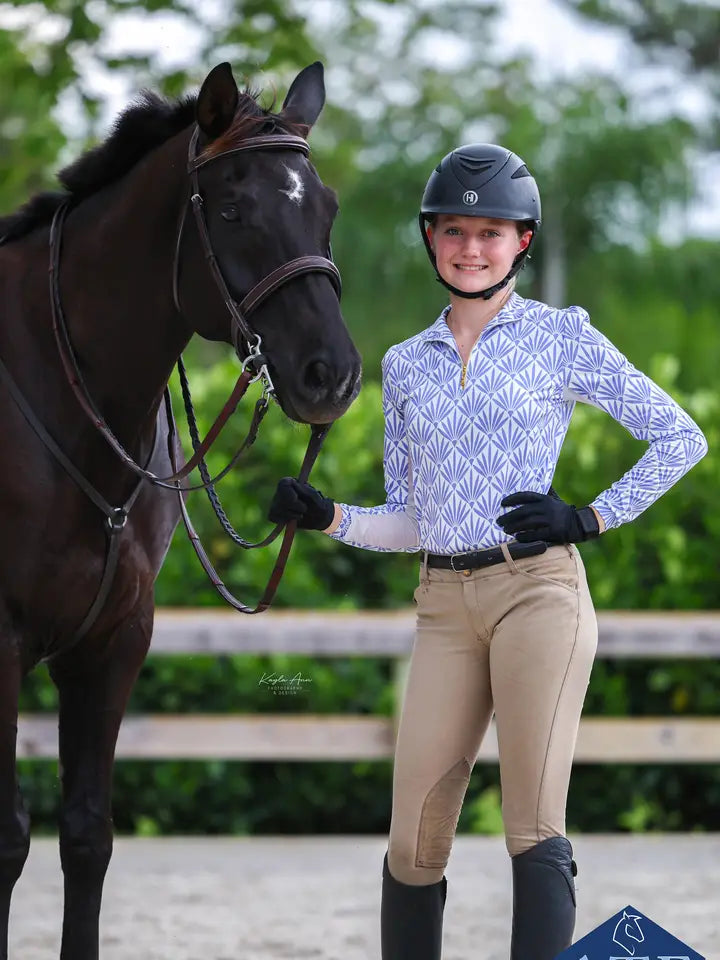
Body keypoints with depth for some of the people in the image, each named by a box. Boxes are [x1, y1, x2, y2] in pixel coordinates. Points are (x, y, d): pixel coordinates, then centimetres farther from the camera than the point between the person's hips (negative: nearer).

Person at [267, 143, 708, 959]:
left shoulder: (561, 339, 2)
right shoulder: (406, 365, 14)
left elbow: (682, 439, 5)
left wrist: (593, 519, -4)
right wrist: (324, 517, 0)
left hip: (539, 590, -4)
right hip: (445, 605, 4)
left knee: (534, 830, -11)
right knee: (414, 840, 0)